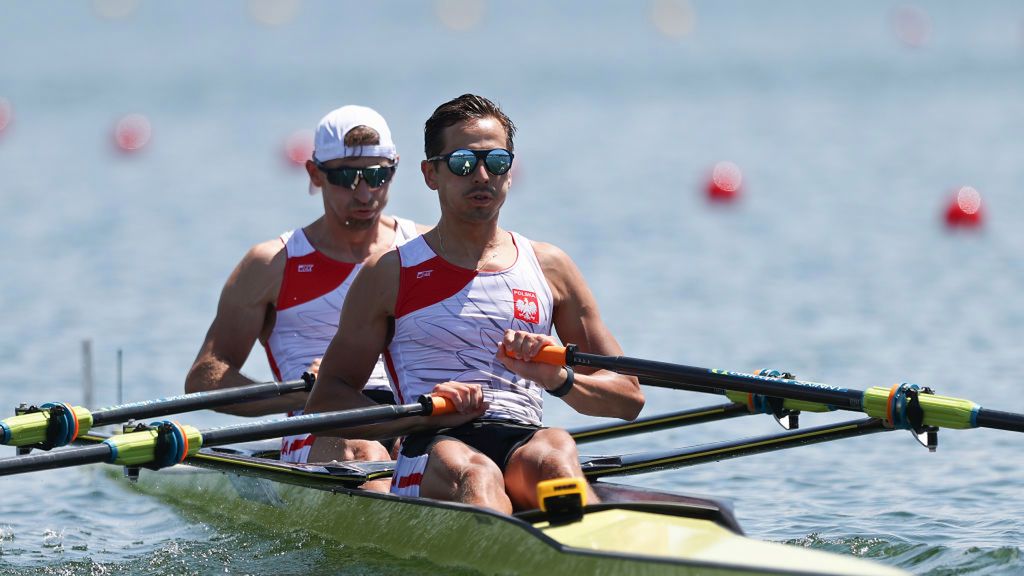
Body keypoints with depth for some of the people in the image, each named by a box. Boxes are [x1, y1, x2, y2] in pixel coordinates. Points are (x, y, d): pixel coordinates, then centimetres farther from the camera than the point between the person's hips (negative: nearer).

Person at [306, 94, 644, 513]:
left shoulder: (549, 267, 21)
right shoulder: (390, 274, 14)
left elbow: (629, 398, 19)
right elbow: (325, 403, 8)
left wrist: (558, 379, -4)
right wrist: (424, 413, -9)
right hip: (433, 450, -2)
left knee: (555, 451, -35)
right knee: (472, 473, -39)